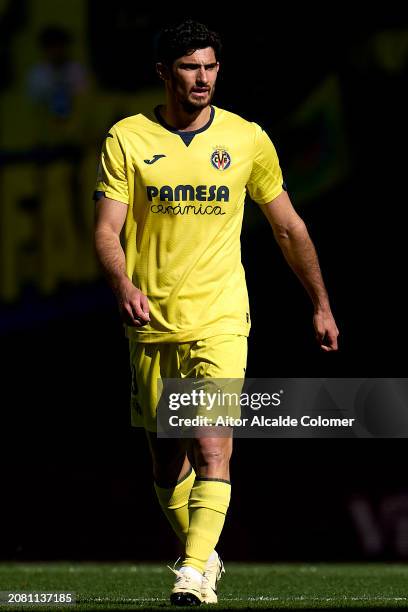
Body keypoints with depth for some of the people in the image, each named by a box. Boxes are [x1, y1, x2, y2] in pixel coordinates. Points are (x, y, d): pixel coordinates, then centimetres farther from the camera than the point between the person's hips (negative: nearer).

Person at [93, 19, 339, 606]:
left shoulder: (247, 139, 2)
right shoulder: (127, 138, 0)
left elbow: (289, 227, 13)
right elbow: (107, 230, -5)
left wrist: (322, 306, 15)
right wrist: (123, 284, -25)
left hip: (220, 321, -2)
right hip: (151, 322, 2)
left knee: (211, 447, -18)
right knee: (166, 460, 9)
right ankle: (203, 555, 28)